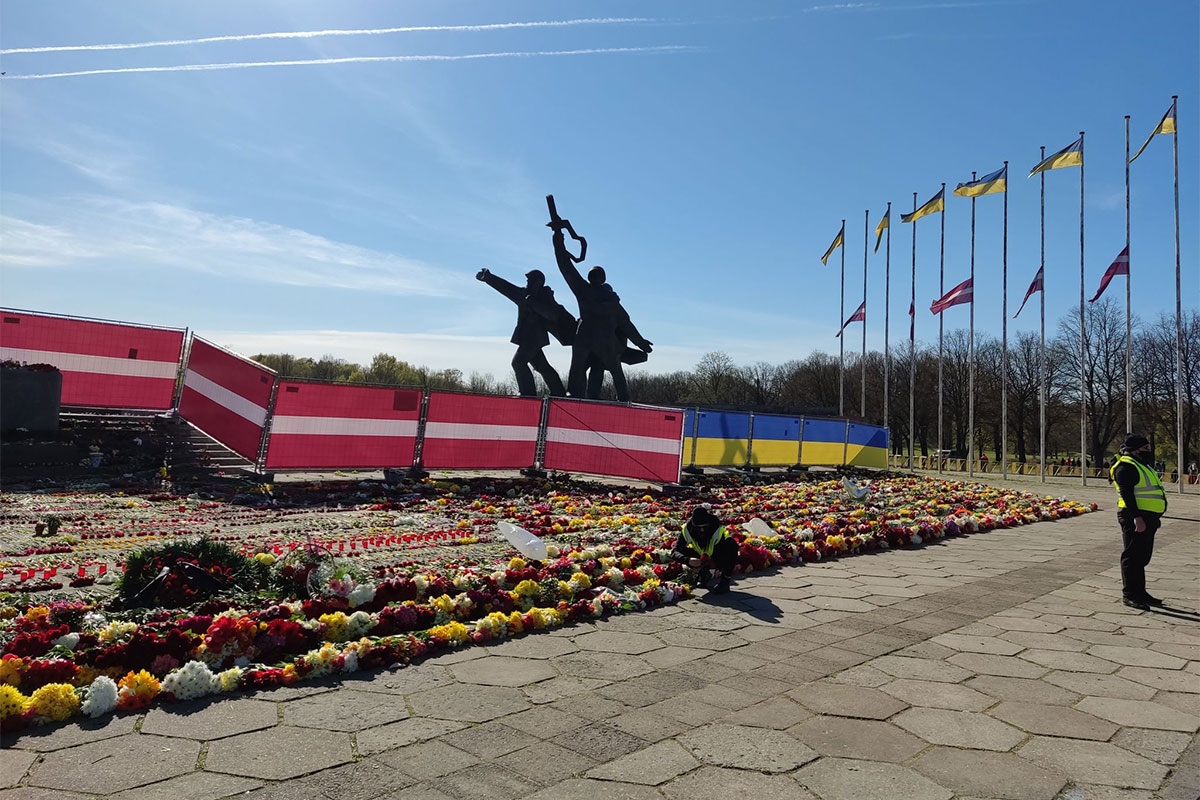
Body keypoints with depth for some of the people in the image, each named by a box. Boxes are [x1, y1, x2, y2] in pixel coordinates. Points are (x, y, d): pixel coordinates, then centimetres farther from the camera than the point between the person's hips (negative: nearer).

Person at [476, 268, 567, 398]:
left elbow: (553, 314, -19)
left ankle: (529, 393, -17)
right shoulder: (524, 293, 14)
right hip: (526, 337, 8)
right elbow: (506, 287, 19)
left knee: (518, 362, -18)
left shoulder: (545, 296, -7)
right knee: (542, 366, 11)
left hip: (534, 336, -8)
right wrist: (487, 278, 18)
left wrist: (534, 304, -23)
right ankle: (559, 393, 18)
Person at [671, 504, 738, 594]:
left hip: (718, 557, -3)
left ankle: (725, 580, -24)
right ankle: (705, 573, 0)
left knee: (731, 542, -33)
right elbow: (674, 552, -30)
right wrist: (688, 560, -47)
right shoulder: (687, 530, -25)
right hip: (702, 557, 3)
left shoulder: (718, 530, -31)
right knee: (682, 551, -21)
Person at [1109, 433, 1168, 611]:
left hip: (1147, 518, 10)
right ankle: (1129, 594, -2)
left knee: (1142, 557, 16)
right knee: (1133, 557, -6)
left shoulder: (1142, 465, 20)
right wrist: (1136, 517, -27)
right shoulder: (1126, 467, -13)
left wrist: (1156, 516, 24)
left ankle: (1140, 592, 25)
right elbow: (1127, 494, -21)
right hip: (1135, 518, -10)